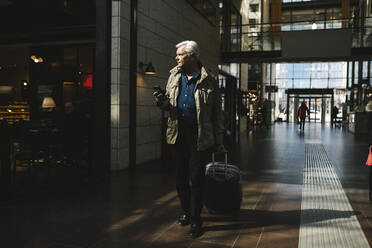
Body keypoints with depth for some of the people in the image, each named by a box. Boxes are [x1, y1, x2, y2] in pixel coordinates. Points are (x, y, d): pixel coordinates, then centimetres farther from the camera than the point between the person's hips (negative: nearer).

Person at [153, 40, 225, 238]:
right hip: (179, 136, 5)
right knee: (181, 177, 13)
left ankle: (196, 220, 15)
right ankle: (187, 211, 34)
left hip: (200, 139, -4)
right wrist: (162, 101, -7)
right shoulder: (174, 75, 10)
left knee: (196, 179, 1)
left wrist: (219, 142, -4)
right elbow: (170, 104, 18)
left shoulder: (208, 81, -4)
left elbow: (217, 114, -2)